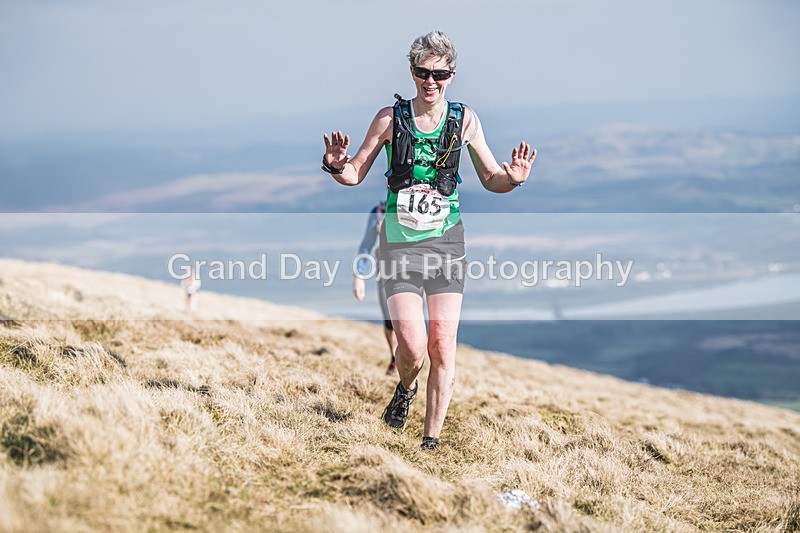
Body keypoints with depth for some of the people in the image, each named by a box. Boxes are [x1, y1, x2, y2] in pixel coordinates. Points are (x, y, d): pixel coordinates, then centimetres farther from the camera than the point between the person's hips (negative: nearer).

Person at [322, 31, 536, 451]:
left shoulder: (464, 120, 3)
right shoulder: (391, 118, -1)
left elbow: (490, 179, 10)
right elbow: (355, 175, 5)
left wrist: (513, 178, -12)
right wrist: (336, 166, -17)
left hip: (446, 240, 1)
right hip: (400, 242, -1)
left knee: (442, 346, -3)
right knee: (412, 346, -12)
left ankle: (431, 441, 10)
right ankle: (405, 388, 24)